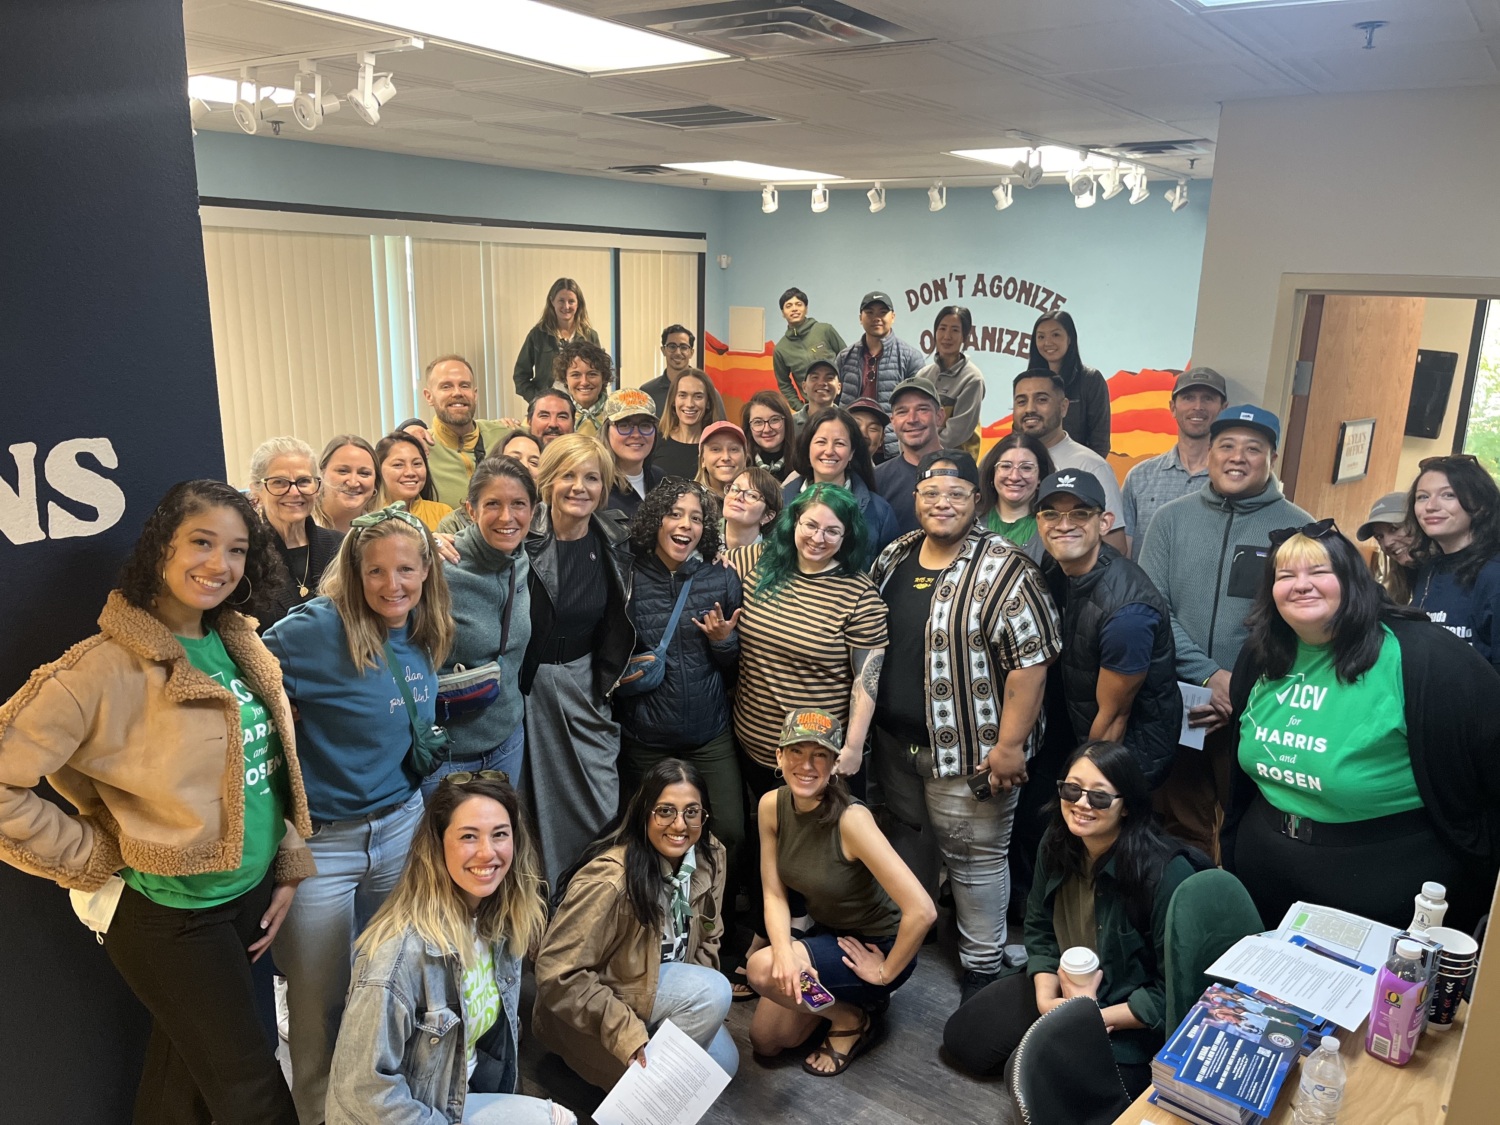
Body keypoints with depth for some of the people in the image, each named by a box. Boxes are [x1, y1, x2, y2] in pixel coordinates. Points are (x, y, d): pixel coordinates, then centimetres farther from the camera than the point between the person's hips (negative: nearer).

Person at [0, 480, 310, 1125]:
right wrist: (97, 859, -15)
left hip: (252, 899, 6)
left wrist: (288, 867, 7)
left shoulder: (240, 645, 2)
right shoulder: (109, 667, -20)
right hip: (174, 922, -6)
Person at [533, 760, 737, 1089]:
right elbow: (558, 975, -27)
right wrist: (627, 1034, -29)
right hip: (588, 1013, -7)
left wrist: (703, 999, -7)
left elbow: (707, 939, 7)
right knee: (712, 992, -26)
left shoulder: (710, 856, -9)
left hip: (660, 983, 7)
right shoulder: (607, 880, -30)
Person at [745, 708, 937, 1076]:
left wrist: (885, 973, -22)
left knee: (762, 969, -25)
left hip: (876, 945, -6)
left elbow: (922, 911, -37)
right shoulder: (771, 805, -13)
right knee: (765, 1040, 9)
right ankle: (843, 995, 29)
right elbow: (774, 894, -7)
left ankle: (853, 1017, 1)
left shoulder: (851, 820, -33)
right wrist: (784, 950, -26)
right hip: (826, 932, 6)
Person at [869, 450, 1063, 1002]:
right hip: (895, 739, 7)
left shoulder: (1003, 571, -17)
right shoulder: (893, 557, 4)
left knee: (975, 856, 7)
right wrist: (869, 723, 15)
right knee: (909, 838, 24)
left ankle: (983, 966, 27)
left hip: (967, 748, -6)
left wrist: (1009, 745, -20)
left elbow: (1030, 661, -19)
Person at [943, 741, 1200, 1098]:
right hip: (1063, 989, 6)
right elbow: (1040, 929, 4)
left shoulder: (1166, 873, -29)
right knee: (961, 1037, 7)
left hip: (1131, 1017, -6)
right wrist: (1046, 999, -12)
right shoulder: (1057, 844, -10)